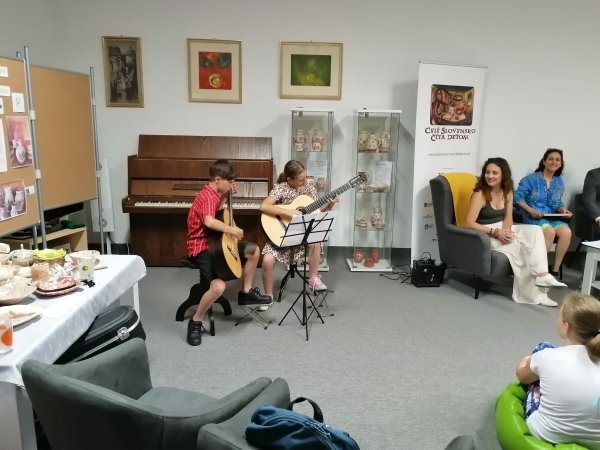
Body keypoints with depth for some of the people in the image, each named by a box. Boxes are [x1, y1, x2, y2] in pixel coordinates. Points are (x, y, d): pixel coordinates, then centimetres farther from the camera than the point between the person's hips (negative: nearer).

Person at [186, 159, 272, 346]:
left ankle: (246, 292, 27)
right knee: (219, 286, -28)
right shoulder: (208, 196, -23)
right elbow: (209, 221, -41)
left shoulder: (215, 193, 8)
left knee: (254, 250, 14)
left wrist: (227, 195, 12)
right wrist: (232, 230, -30)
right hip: (201, 246, -10)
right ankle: (195, 322, -4)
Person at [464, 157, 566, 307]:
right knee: (518, 246, -26)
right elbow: (469, 223, -21)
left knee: (535, 231, -17)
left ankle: (541, 276, -23)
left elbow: (508, 217, 6)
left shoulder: (507, 192, 7)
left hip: (502, 229, 6)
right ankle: (533, 292, -19)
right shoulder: (480, 194, -14)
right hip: (485, 234, -6)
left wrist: (506, 231, -18)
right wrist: (496, 233, -24)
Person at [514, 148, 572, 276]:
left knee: (566, 232, -27)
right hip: (533, 217, -5)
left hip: (552, 217, 5)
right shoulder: (531, 178, -3)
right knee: (550, 231, -35)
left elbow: (557, 203, 21)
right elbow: (518, 197, -7)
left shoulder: (560, 182, 13)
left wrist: (562, 209, -1)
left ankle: (555, 270, -16)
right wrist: (531, 211, -18)